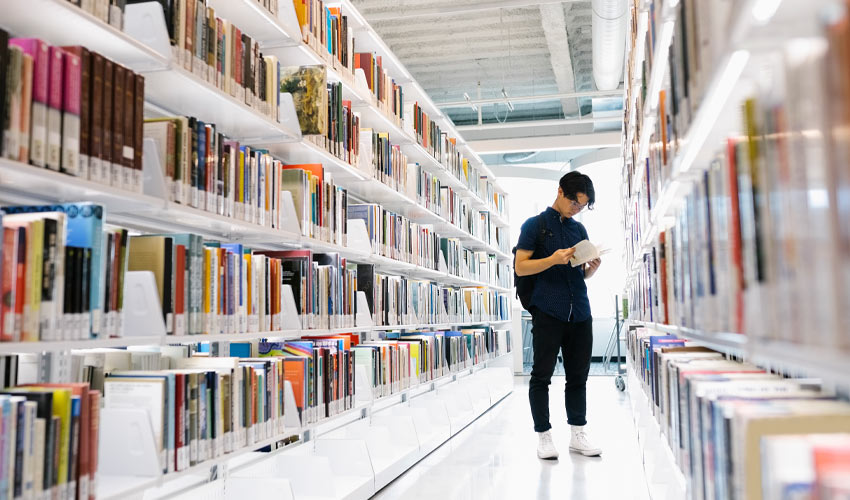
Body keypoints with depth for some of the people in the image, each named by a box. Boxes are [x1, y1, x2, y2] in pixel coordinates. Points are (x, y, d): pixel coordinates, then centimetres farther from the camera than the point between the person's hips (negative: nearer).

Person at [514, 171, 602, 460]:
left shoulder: (579, 229, 18)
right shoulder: (535, 225, 2)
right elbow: (520, 267, -5)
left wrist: (592, 268, -1)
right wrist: (553, 259, -18)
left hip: (580, 314, 5)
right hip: (548, 313, -5)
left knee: (578, 376, 9)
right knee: (542, 376, 0)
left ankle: (578, 434, 19)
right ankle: (543, 436, 9)